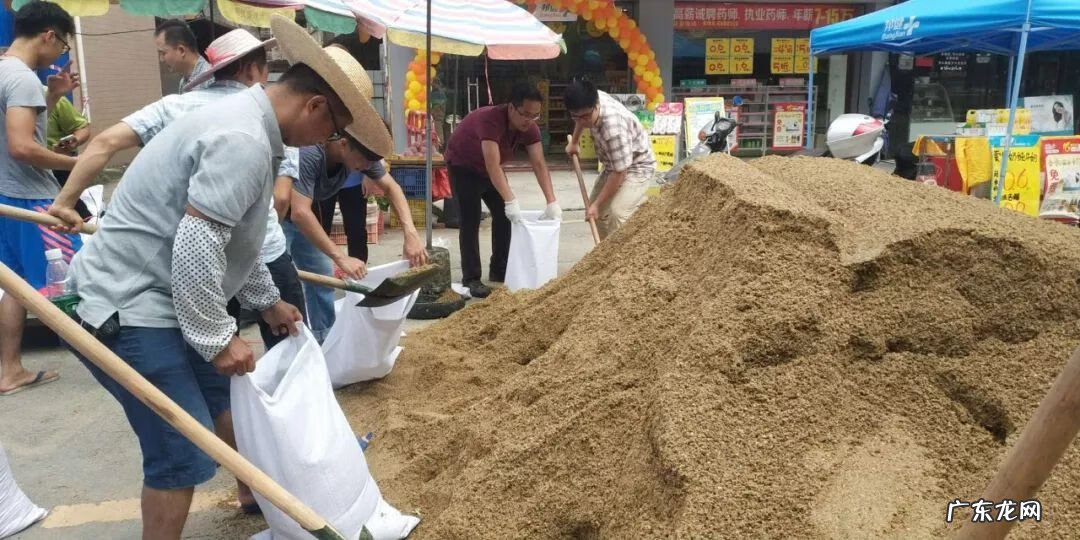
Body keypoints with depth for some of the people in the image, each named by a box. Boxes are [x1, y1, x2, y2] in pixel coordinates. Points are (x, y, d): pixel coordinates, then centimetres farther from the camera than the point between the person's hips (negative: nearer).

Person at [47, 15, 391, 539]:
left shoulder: (245, 121, 10)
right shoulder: (243, 141, -24)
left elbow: (233, 238, 19)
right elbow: (197, 246, -30)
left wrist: (267, 301, 24)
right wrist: (218, 337, -20)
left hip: (157, 298, 11)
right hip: (128, 311, -11)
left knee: (225, 399, 24)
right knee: (184, 453, -7)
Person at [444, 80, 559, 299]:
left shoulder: (529, 128, -17)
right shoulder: (490, 119, -38)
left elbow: (539, 164, -20)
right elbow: (493, 166, -45)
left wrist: (551, 202, -30)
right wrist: (511, 201, -53)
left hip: (489, 166, 7)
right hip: (463, 166, -7)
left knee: (503, 216, 5)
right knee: (470, 221, -13)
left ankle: (499, 271, 17)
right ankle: (471, 278, -9)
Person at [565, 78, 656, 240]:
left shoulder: (613, 126, -41)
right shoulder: (592, 100, -16)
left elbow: (619, 173, -33)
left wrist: (597, 204, -26)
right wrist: (573, 142, 24)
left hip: (637, 166, -9)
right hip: (615, 164, 9)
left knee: (617, 212, -28)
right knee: (599, 212, 13)